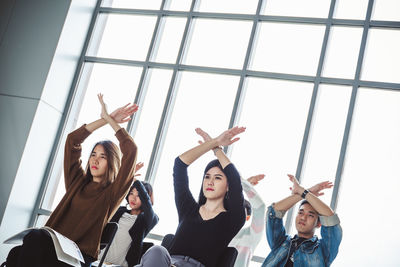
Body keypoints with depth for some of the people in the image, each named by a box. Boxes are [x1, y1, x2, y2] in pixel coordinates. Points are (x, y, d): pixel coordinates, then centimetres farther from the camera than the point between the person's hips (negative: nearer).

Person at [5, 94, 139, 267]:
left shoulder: (111, 193, 4)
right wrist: (104, 119, 17)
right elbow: (72, 140, 21)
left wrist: (111, 121, 6)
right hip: (55, 243, 5)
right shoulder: (78, 181, 21)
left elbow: (131, 150, -7)